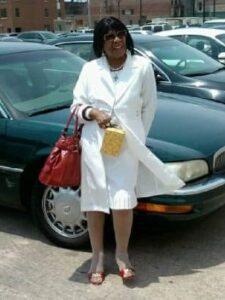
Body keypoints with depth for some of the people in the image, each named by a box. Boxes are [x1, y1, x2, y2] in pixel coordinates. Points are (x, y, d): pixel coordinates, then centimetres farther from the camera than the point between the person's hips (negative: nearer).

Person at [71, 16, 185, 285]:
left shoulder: (142, 66, -2)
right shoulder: (90, 69, 3)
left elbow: (149, 107, 5)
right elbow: (76, 104, 7)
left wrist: (138, 138, 9)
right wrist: (93, 113, -14)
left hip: (126, 144, -2)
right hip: (94, 144, 2)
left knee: (122, 202, -10)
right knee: (94, 201, 6)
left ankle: (122, 254, 15)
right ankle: (97, 256, 23)